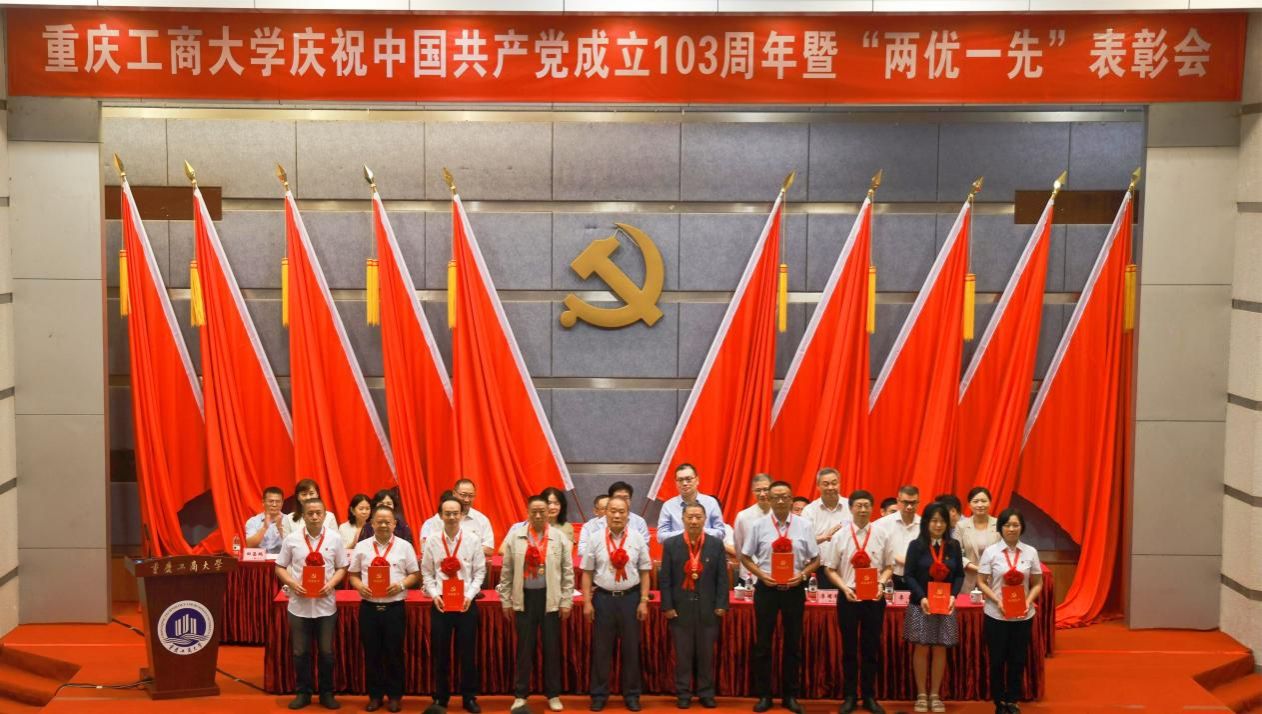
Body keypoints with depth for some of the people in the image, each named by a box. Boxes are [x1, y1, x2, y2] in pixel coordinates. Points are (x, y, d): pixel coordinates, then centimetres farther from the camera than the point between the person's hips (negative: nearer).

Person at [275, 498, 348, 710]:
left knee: (326, 652, 6)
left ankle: (326, 694, 19)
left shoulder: (335, 538, -1)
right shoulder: (291, 539, -1)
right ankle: (303, 693, 20)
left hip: (325, 605, 0)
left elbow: (342, 568, 5)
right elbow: (280, 567, 4)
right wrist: (292, 583, -13)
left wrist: (331, 584, -13)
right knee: (300, 652, 7)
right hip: (299, 605, 0)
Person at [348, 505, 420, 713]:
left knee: (394, 653, 5)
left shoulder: (404, 546, 2)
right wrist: (360, 586, -10)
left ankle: (395, 695, 17)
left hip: (394, 607, -1)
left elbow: (415, 574, 3)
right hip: (369, 607, 1)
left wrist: (401, 585, -14)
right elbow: (353, 574, 10)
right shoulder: (361, 547, 5)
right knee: (371, 653, 7)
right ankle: (375, 695, 19)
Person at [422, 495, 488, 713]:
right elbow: (427, 573, 3)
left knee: (468, 652, 6)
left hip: (466, 603, -1)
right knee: (440, 653, 9)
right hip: (440, 603, 1)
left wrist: (470, 595, -12)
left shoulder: (473, 540, -4)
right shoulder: (432, 542, -1)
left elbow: (480, 572, -2)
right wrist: (434, 595, -11)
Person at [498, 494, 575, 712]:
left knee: (552, 647, 6)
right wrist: (506, 601, 2)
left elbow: (568, 572, 1)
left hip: (550, 598, 0)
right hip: (524, 597, 0)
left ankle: (553, 694, 16)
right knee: (524, 648, 6)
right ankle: (521, 694, 16)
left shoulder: (559, 537, -1)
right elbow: (507, 572, 4)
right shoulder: (515, 536, 1)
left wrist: (566, 602, -2)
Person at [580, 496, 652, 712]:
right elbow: (587, 572, 1)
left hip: (630, 597, 0)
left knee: (631, 648, 9)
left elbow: (644, 572, 2)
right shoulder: (595, 540, -1)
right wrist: (587, 602, -3)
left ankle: (631, 695, 20)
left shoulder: (637, 539, 0)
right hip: (603, 597, 0)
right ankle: (599, 695, 17)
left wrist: (644, 602, -3)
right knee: (601, 648, 7)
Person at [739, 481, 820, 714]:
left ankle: (790, 695, 20)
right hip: (766, 588, -1)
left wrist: (802, 575, -12)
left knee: (793, 643, 9)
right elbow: (746, 557, 5)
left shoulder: (804, 526, 0)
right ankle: (763, 695, 14)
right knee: (763, 643, 4)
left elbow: (815, 559, 4)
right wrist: (761, 575, -10)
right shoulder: (759, 525, -1)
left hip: (794, 589, 1)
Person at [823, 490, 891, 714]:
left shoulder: (880, 534, 1)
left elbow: (888, 567, 6)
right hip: (848, 597, -1)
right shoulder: (840, 535, -2)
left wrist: (881, 583, -11)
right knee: (849, 649, 7)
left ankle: (869, 696, 20)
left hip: (874, 598, 1)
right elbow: (829, 569, 1)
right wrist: (845, 587, -12)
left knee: (871, 649, 8)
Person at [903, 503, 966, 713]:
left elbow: (959, 574, 6)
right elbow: (909, 575, -5)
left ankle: (935, 695, 14)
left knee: (940, 650, 5)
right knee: (921, 649, 2)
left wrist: (953, 595, -11)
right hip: (921, 605, -2)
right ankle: (921, 695, 12)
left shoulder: (953, 546, 5)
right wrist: (921, 597, -18)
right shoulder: (916, 545, -3)